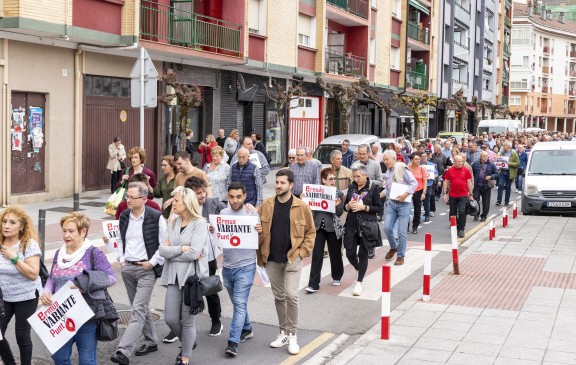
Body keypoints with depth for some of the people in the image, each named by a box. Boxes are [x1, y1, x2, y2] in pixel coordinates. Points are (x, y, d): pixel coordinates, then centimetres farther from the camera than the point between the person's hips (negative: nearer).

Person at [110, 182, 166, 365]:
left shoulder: (156, 217, -12)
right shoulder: (124, 216, 6)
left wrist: (152, 262, -11)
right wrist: (121, 259, 10)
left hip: (146, 269, -6)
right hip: (127, 268, 6)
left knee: (138, 310, -11)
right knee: (141, 308, 16)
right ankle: (151, 341, 31)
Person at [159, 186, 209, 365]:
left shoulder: (200, 224, -8)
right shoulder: (173, 223, 9)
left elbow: (194, 253, -19)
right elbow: (162, 250, 1)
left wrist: (171, 251, -8)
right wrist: (181, 248, -13)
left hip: (192, 276, -5)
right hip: (174, 277, 5)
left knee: (187, 320, 4)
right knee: (170, 319, 5)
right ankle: (188, 343, 34)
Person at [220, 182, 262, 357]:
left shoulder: (252, 213, -6)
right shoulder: (223, 213, 4)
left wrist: (260, 232, -23)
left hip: (246, 266, -4)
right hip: (227, 266, 4)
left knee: (240, 303, -10)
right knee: (237, 302, 17)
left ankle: (233, 341, -10)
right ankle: (246, 329, 36)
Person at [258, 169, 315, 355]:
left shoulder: (301, 206, -6)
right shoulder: (266, 205, 1)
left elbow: (310, 232, 0)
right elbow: (259, 231, 6)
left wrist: (302, 252, -8)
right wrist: (260, 255, -3)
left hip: (292, 258, -3)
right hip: (272, 259, 3)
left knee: (291, 295, -11)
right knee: (279, 297, 12)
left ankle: (292, 335, 1)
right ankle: (283, 332, 24)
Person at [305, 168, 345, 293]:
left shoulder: (339, 194, -1)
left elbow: (339, 213, -4)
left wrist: (337, 206, -24)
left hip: (333, 228, -1)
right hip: (318, 227, 1)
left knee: (335, 254, 13)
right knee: (316, 255, -3)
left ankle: (336, 277, 37)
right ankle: (314, 284, -1)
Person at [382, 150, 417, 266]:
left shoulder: (402, 168, -9)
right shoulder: (388, 172, 12)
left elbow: (414, 183, -12)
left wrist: (405, 195, -20)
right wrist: (379, 195, 3)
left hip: (404, 204, -6)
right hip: (391, 203, 6)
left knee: (402, 231, -1)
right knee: (387, 228, -2)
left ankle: (400, 256, 11)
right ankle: (393, 247, 26)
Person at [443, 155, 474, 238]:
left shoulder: (466, 170, 1)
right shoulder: (449, 171, 2)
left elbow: (469, 182, 6)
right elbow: (446, 182, 6)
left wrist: (471, 194, 4)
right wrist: (444, 193, 0)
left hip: (463, 195, -2)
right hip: (452, 196, 2)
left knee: (462, 212, -11)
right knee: (453, 213, 9)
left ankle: (461, 229, -2)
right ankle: (455, 228, 22)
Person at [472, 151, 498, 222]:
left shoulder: (491, 165, 3)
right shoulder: (475, 164, 3)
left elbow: (496, 174, 4)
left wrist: (491, 177, -14)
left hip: (487, 186, 0)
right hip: (477, 186, 0)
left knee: (486, 202, 5)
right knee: (475, 200, -3)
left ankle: (484, 216, 17)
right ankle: (476, 214, 14)